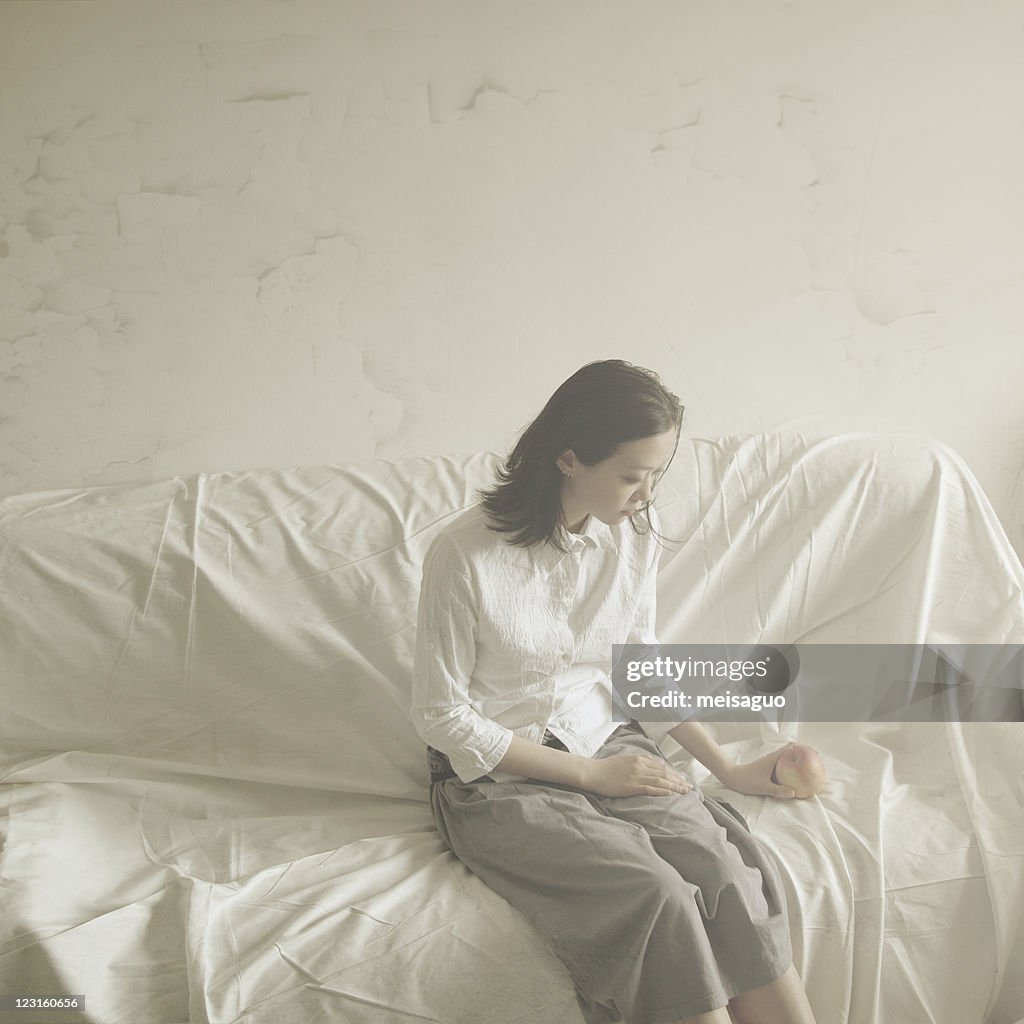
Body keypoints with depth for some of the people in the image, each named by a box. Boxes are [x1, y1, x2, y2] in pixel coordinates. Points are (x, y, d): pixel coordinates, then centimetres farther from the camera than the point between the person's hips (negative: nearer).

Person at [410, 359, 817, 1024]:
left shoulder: (636, 533, -2)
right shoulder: (464, 556, -19)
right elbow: (442, 717, -12)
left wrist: (729, 769, 7)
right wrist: (589, 774, -14)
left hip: (610, 745, 5)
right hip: (498, 778, -4)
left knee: (737, 873, -22)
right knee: (658, 897, -27)